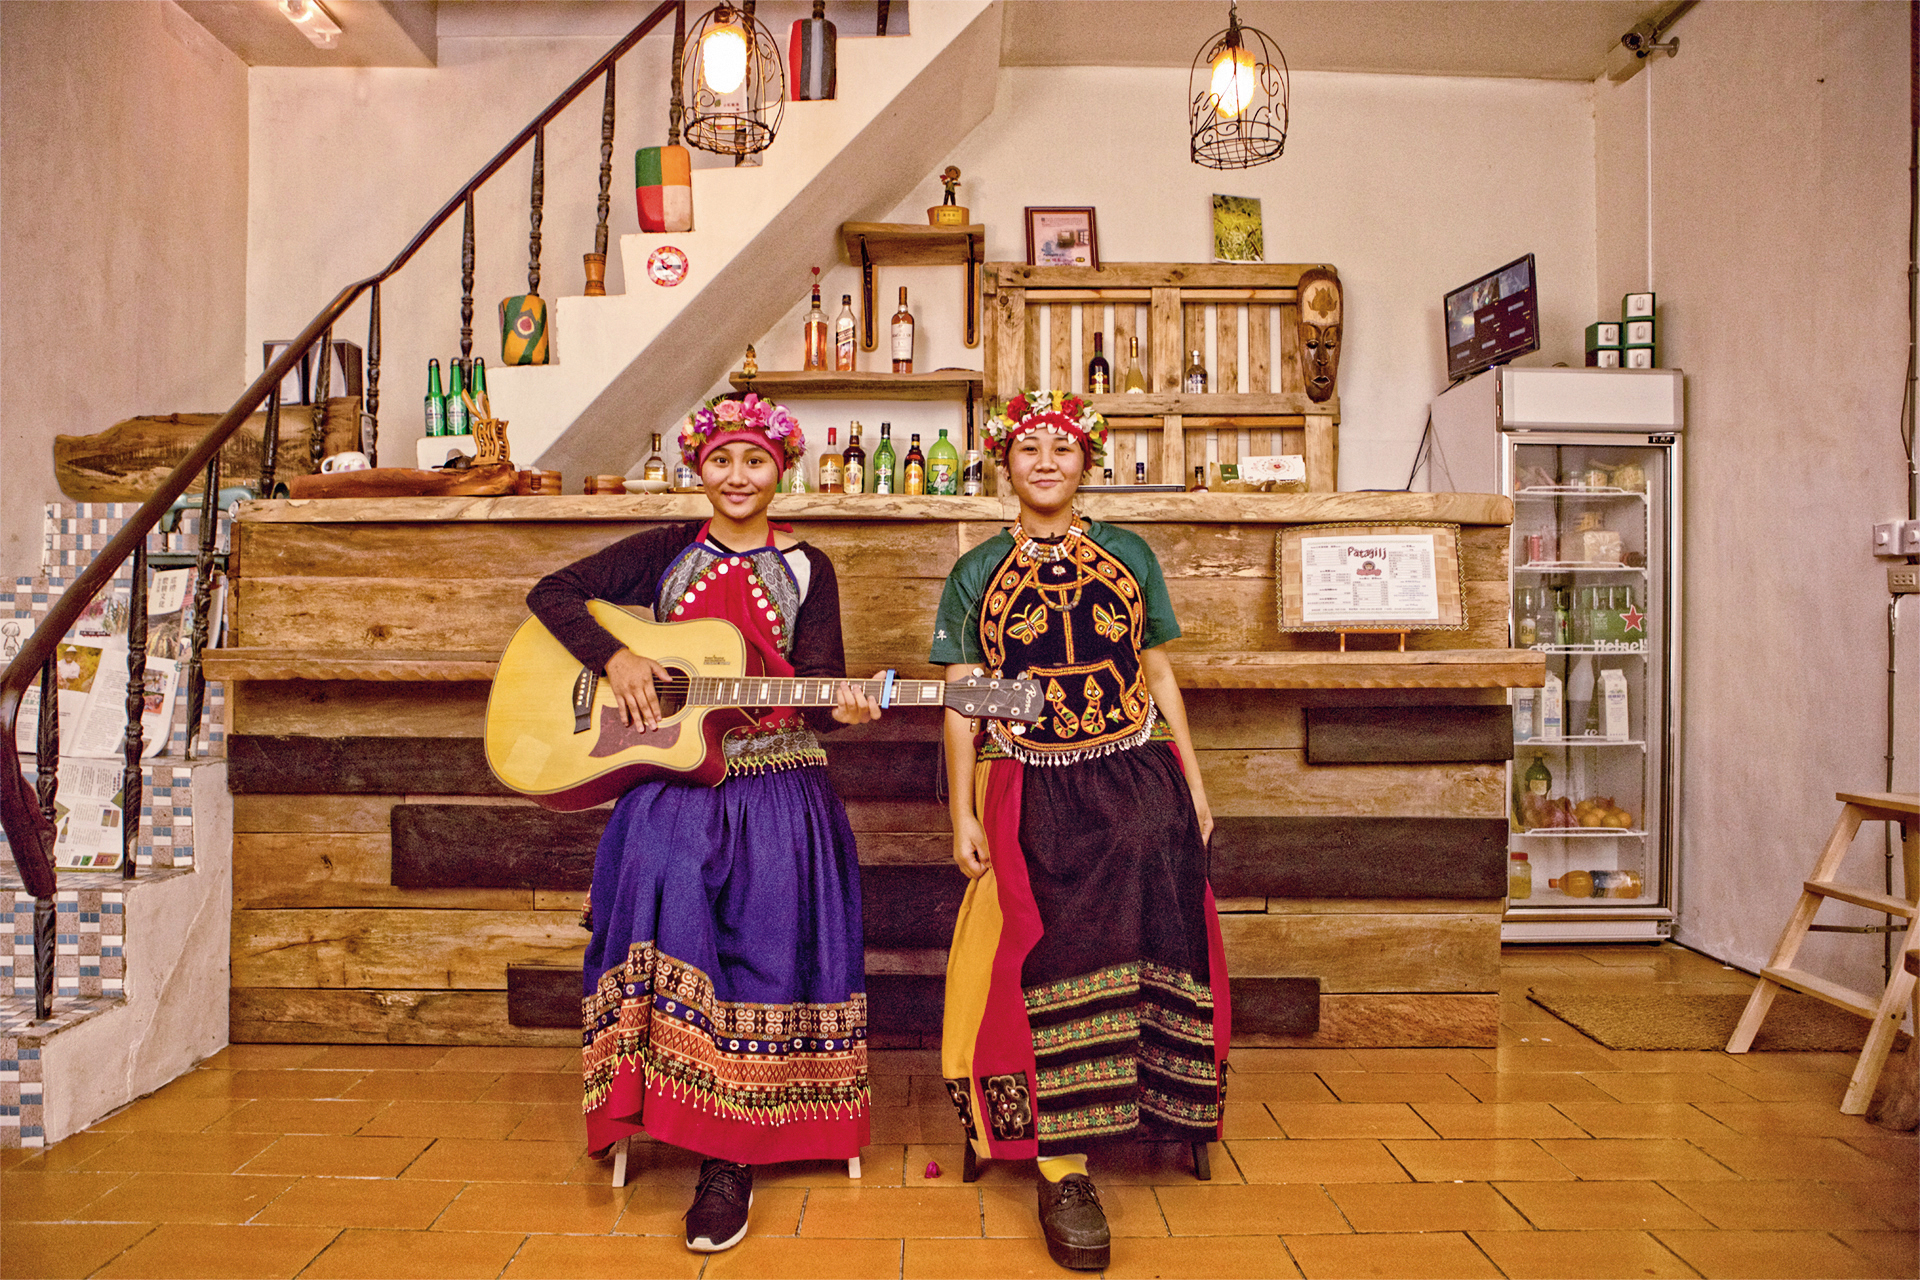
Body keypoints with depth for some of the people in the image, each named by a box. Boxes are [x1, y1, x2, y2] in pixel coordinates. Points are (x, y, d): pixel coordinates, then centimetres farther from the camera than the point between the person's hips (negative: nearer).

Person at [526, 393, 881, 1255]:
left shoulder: (806, 568, 10)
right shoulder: (665, 554, 12)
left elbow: (815, 686, 2)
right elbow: (552, 593, 7)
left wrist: (841, 705, -21)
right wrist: (613, 654, -9)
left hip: (779, 789, 0)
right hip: (673, 784, 1)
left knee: (766, 941, -21)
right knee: (667, 899, -28)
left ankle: (729, 1158, -9)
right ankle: (713, 1133, -15)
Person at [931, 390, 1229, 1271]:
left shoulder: (1130, 556, 12)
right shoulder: (976, 574, 9)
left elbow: (1159, 675, 14)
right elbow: (961, 703, 7)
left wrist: (1193, 783, 10)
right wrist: (962, 815, 0)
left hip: (1139, 776, 2)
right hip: (1030, 788, -1)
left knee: (1153, 915, -18)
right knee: (1056, 942, -19)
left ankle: (1161, 1108, 1)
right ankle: (1059, 1164, -13)